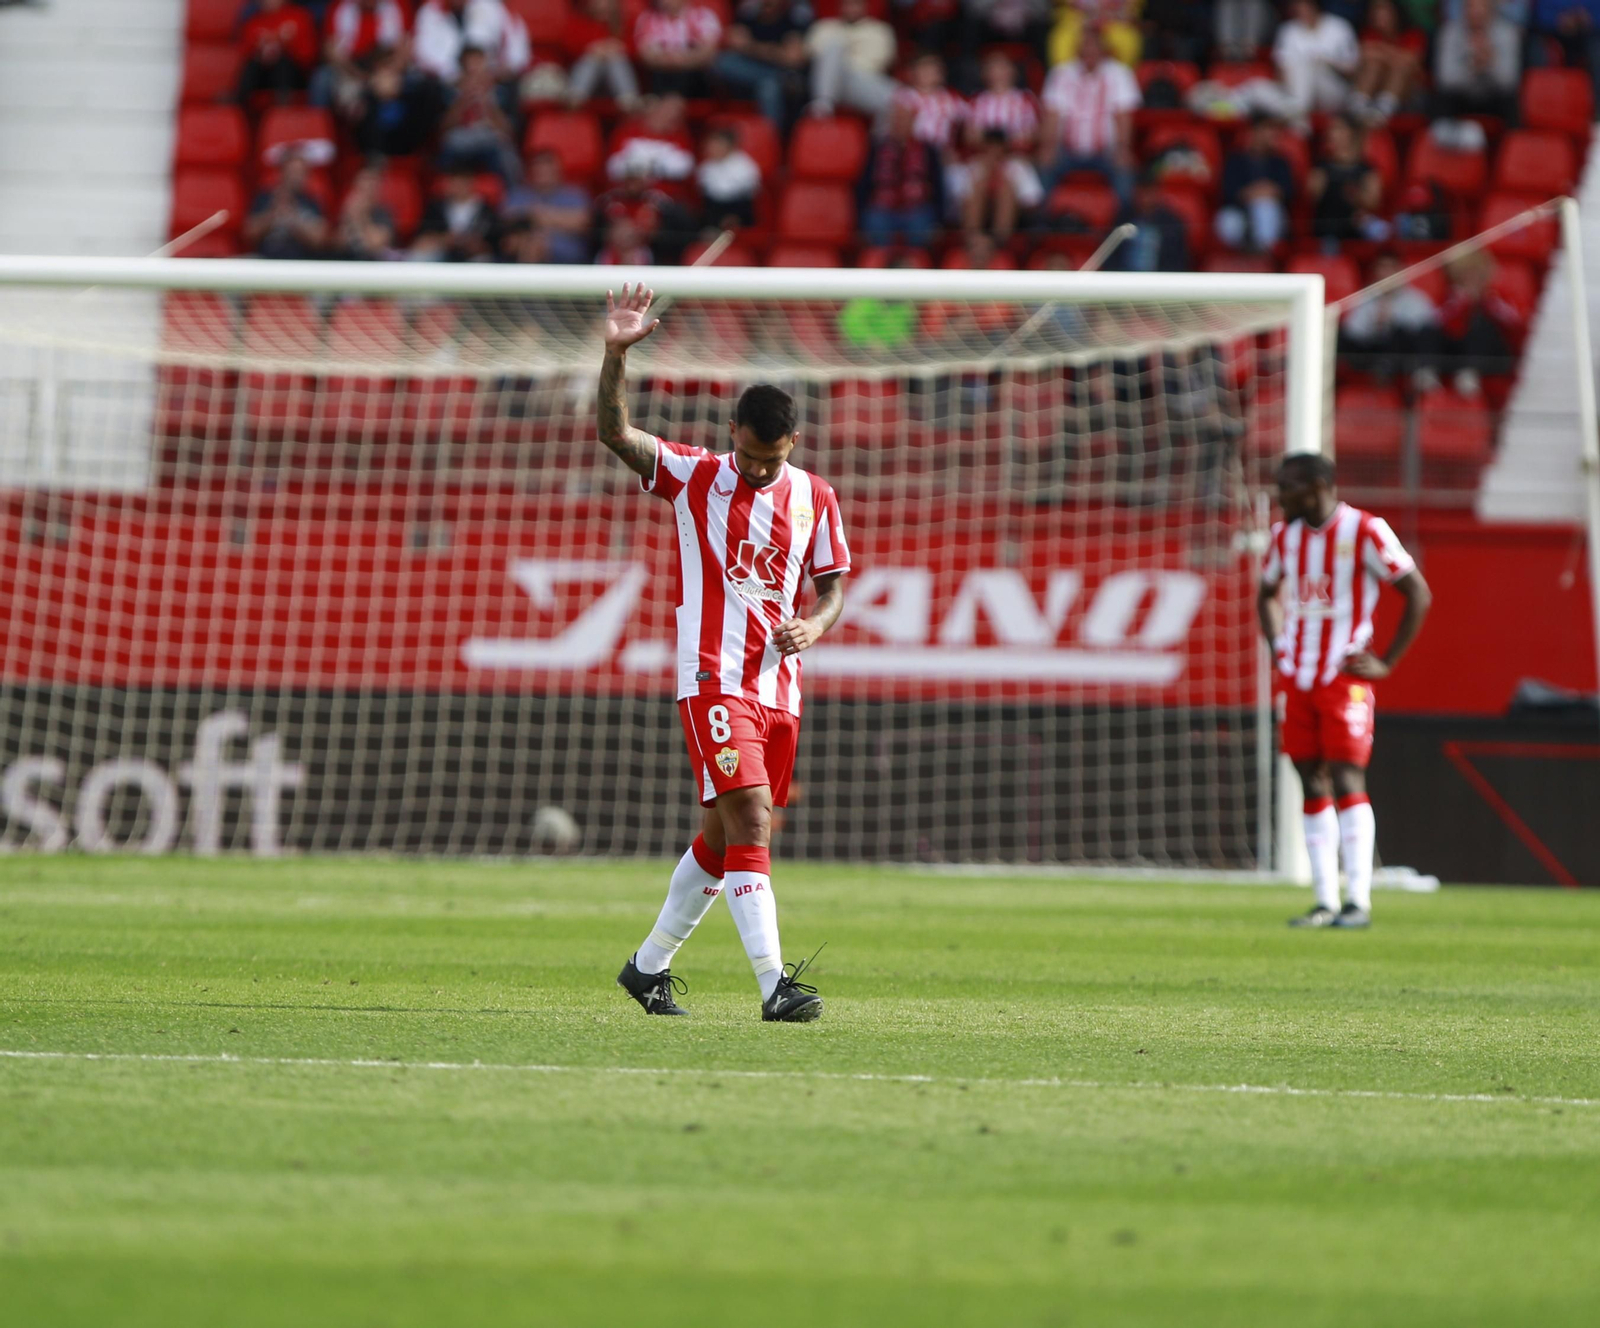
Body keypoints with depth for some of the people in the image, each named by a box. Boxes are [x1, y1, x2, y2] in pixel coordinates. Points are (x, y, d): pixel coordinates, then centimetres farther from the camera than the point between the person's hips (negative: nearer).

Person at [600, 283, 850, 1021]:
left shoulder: (814, 499, 7)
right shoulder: (693, 478, -2)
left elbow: (832, 585, 14)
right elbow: (616, 434, -12)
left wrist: (813, 626, -8)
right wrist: (616, 355, -26)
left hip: (779, 686, 5)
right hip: (713, 678, -5)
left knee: (723, 837, 12)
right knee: (750, 821, -17)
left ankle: (649, 965, 28)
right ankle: (774, 984, -23)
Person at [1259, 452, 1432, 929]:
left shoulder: (1364, 532, -9)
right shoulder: (1285, 536, 11)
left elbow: (1418, 594, -7)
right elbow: (1267, 595, 30)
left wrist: (1386, 663, -9)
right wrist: (1277, 649, 13)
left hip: (1345, 678, -6)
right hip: (1298, 680, 6)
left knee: (1346, 781, -11)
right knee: (1313, 787, 4)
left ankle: (1360, 901, -10)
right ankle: (1326, 901, 6)